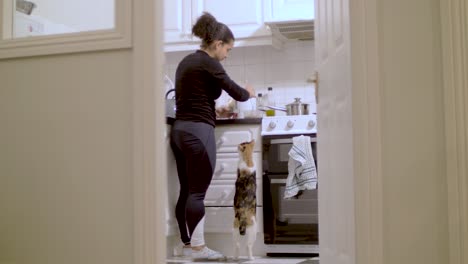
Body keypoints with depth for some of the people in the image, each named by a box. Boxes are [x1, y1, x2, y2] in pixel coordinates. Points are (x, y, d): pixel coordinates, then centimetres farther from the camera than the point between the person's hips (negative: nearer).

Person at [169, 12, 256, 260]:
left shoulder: (186, 61, 17)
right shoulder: (208, 63, -9)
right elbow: (236, 93, -6)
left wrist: (214, 110, 24)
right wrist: (249, 93, 15)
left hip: (179, 129, 9)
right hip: (198, 131, -9)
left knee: (186, 191, 11)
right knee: (197, 192, -3)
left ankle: (187, 243, 18)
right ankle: (197, 247, 4)